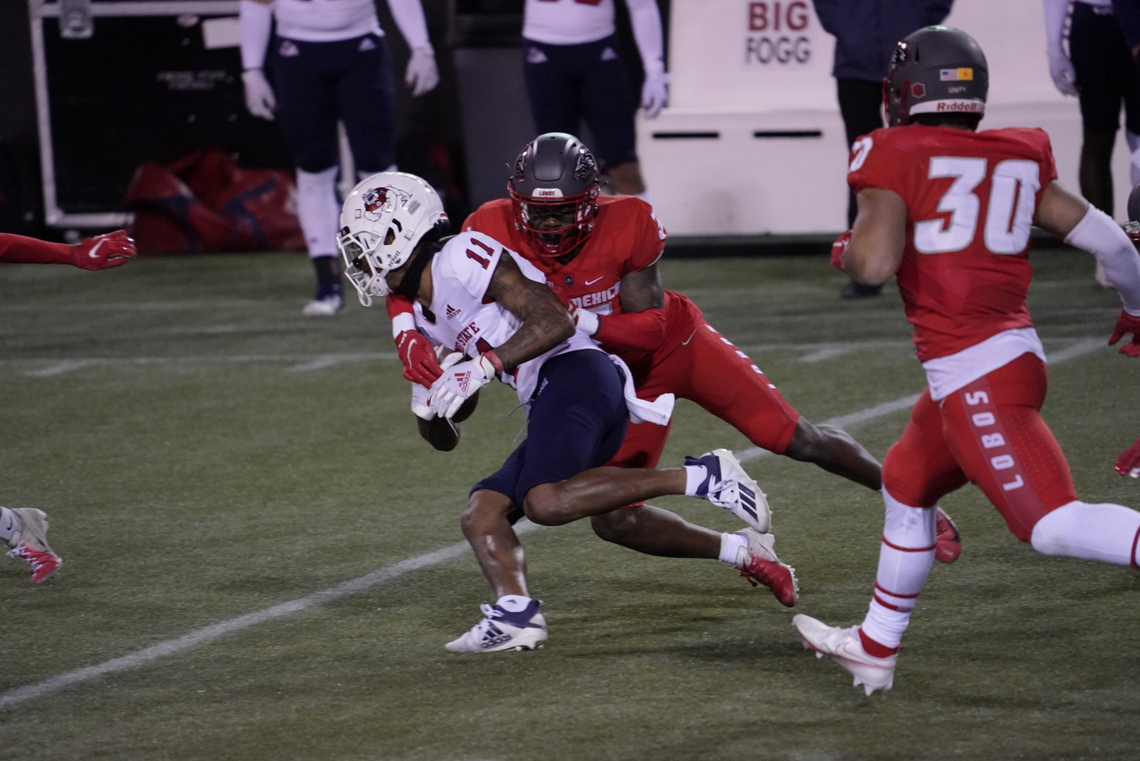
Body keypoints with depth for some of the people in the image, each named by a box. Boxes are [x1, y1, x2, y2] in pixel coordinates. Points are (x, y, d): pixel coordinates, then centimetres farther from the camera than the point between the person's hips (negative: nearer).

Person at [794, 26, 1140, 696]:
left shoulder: (896, 157, -8)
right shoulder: (1018, 161, 10)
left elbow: (875, 263, -17)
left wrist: (846, 251, 7)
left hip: (975, 374, -8)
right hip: (1015, 352, 9)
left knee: (1054, 524, -13)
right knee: (907, 487, 26)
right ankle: (875, 647, 40)